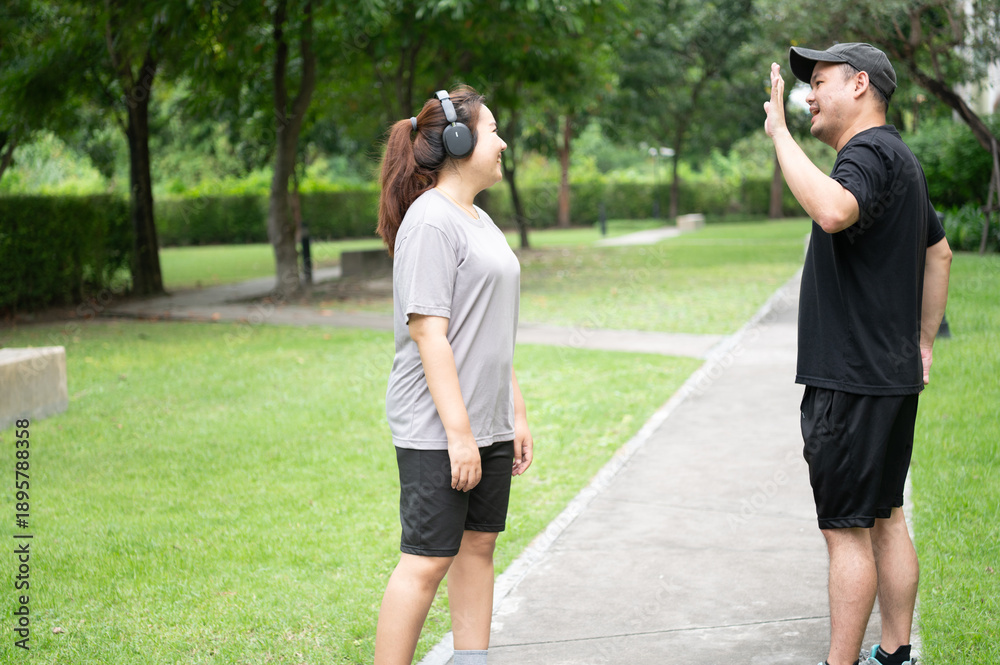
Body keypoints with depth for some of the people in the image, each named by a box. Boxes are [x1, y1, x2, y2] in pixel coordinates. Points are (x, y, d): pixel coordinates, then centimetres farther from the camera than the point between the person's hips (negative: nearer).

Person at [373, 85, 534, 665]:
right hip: (436, 428, -9)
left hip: (488, 424, 9)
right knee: (427, 560, -6)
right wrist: (458, 432, -21)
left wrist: (517, 414, 19)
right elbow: (429, 336, -18)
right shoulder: (430, 221, -13)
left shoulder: (480, 220, 17)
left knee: (479, 543, 12)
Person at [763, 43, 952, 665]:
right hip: (893, 375, 10)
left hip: (853, 381, -10)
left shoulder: (869, 153, -15)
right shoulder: (900, 158, 18)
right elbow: (939, 252, 27)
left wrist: (780, 134, -28)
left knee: (848, 532, -5)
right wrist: (924, 344, 27)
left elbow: (833, 211, -38)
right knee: (887, 520, 15)